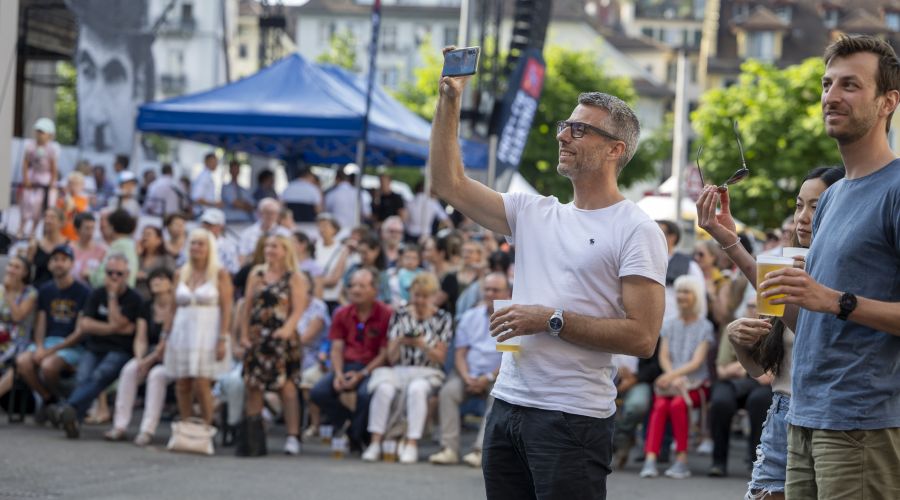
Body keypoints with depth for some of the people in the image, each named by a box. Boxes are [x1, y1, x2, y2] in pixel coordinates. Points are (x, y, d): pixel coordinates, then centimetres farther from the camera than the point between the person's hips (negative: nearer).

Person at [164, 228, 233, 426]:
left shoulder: (220, 274, -1)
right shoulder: (181, 274, 12)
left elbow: (226, 309, -5)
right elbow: (174, 307, 14)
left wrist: (223, 340, -13)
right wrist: (167, 338, 10)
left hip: (207, 333, -4)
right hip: (182, 333, 4)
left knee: (201, 385, -12)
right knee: (182, 386, 1)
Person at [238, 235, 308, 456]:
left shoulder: (294, 279, 1)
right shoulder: (257, 275, 13)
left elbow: (298, 309, -7)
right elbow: (247, 307, 12)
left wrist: (287, 328, -24)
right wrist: (244, 334, 4)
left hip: (282, 337, -5)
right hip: (257, 337, 5)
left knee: (286, 386, -8)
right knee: (252, 386, 5)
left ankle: (293, 436, -8)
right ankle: (252, 439, 11)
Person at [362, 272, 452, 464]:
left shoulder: (443, 318, 6)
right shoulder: (400, 315, 10)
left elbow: (440, 358, 0)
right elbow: (391, 358, 8)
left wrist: (422, 345, -17)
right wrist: (399, 342, -14)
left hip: (427, 373, -2)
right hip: (399, 370, 2)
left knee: (417, 389, -36)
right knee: (384, 389, -31)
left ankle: (412, 444, -37)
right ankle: (375, 443, -31)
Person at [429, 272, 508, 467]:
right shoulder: (470, 317, 14)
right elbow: (460, 353, 10)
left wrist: (488, 378, -14)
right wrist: (466, 377, -9)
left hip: (498, 377, -3)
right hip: (470, 375, 3)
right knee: (448, 391, -24)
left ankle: (481, 450, -39)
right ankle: (449, 448, -28)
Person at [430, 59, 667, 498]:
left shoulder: (636, 231, -6)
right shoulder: (535, 213, 13)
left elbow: (641, 337, -14)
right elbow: (449, 185, 13)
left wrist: (551, 320, -15)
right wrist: (449, 101, 6)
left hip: (574, 417, -7)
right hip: (507, 407, 7)